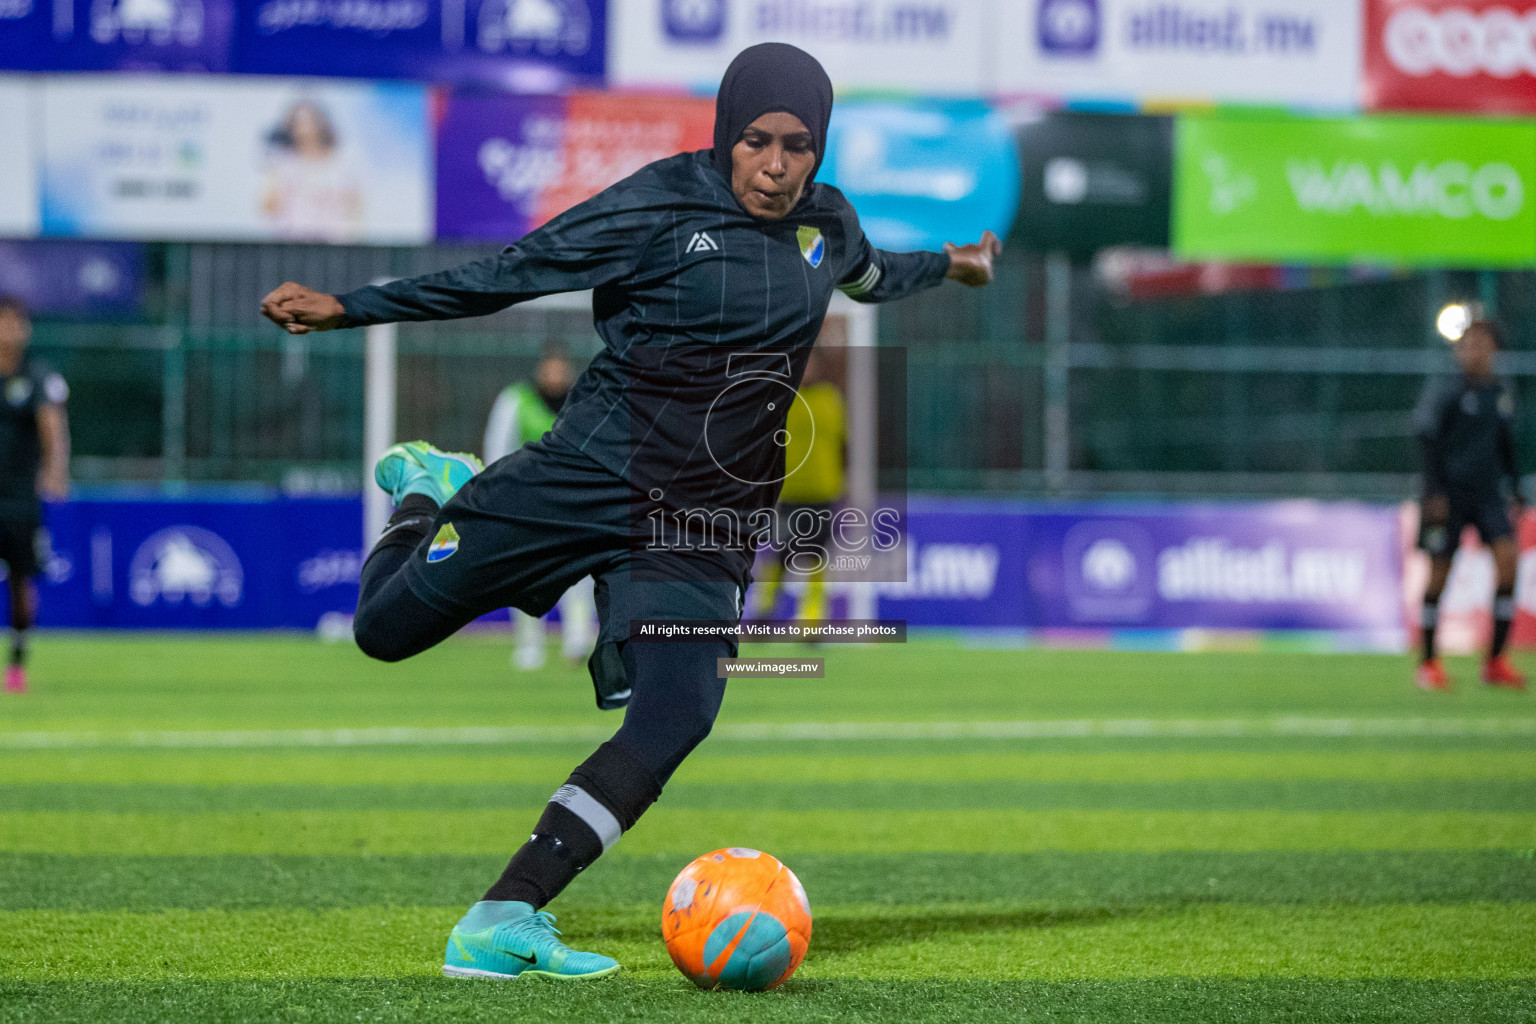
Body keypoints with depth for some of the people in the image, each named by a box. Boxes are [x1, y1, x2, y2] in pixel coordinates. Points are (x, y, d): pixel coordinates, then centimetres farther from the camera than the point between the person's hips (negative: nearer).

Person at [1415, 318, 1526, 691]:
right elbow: (1429, 444, -7)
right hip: (1449, 492, -4)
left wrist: (1514, 492, 19)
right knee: (1440, 571, -1)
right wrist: (1434, 492, -14)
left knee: (1508, 557, -13)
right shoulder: (1445, 392, -6)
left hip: (1488, 493, 4)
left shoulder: (1501, 393, 10)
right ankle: (1429, 663, 13)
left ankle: (1496, 661, -7)